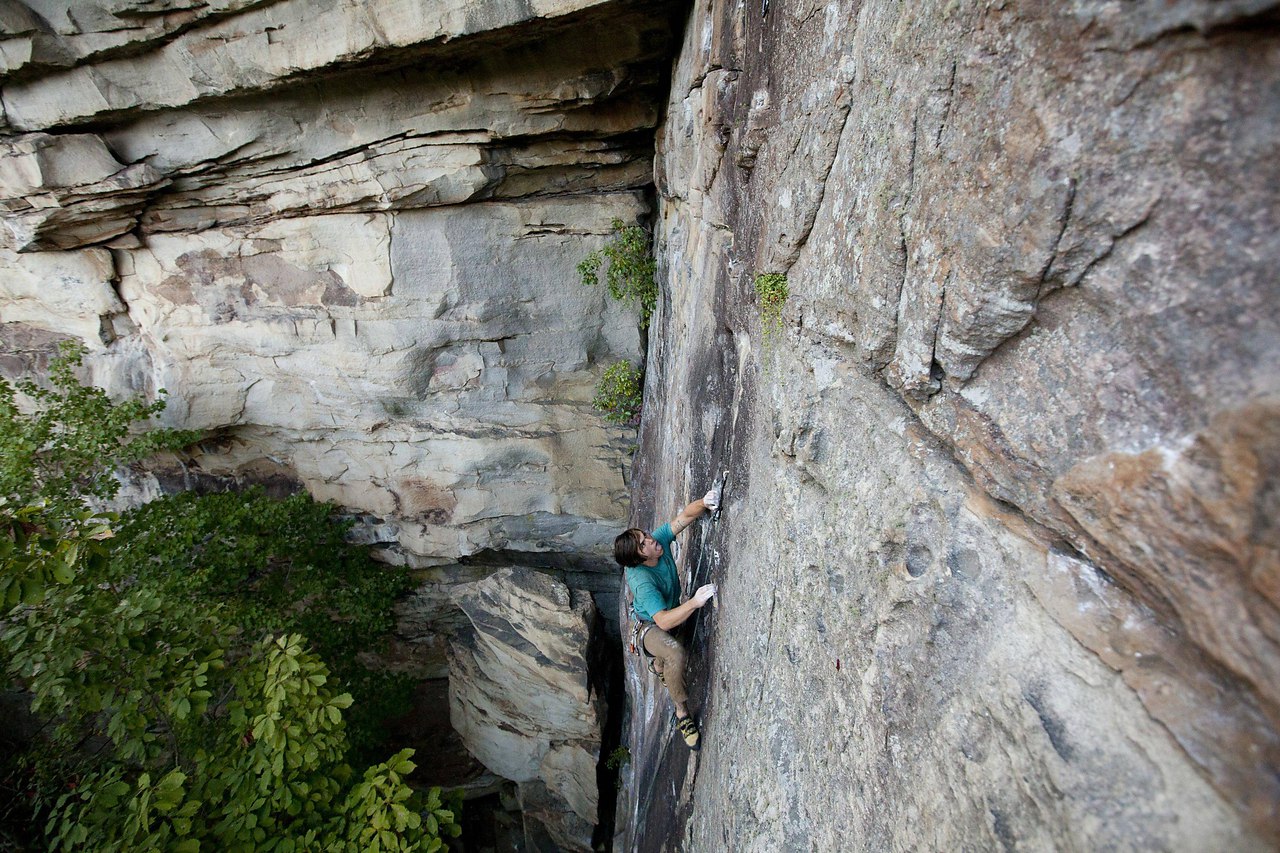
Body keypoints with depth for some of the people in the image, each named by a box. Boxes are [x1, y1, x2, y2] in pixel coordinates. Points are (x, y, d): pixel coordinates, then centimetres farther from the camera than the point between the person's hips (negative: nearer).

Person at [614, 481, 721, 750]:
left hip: (670, 611, 7)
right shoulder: (642, 581, -39)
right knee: (675, 652, -34)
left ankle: (659, 665, 62)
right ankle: (682, 714, -13)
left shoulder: (660, 539, -23)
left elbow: (685, 516, -23)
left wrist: (703, 503, -44)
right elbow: (663, 621, -47)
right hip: (649, 627, -7)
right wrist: (694, 603, -59)